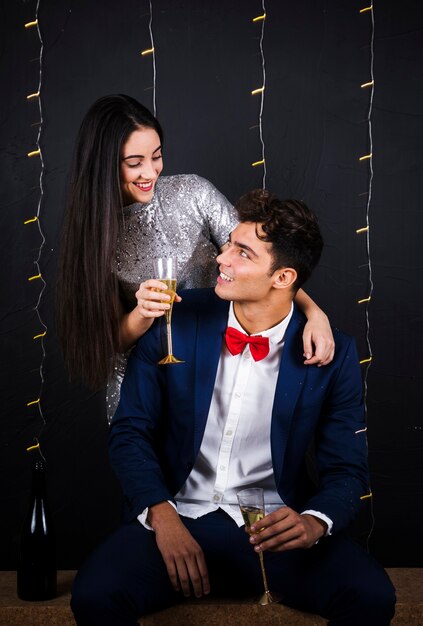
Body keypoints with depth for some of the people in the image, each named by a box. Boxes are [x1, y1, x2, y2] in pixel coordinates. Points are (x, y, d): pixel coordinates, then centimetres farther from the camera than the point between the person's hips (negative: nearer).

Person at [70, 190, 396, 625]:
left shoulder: (331, 353, -3)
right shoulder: (177, 320, -2)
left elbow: (345, 470, 2)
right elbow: (130, 431, 1)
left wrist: (314, 523, -21)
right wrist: (162, 516, -14)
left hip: (274, 529, 0)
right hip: (177, 519, 0)